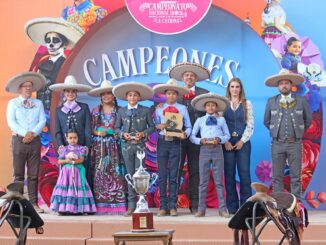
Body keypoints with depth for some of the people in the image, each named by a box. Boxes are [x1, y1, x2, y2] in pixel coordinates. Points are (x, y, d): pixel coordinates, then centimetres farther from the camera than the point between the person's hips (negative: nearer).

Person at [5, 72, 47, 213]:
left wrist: (32, 133, -13)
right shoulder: (13, 103, 6)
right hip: (19, 140, -2)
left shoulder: (38, 103, 13)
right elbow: (11, 122, -5)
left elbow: (42, 121, 3)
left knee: (33, 174, 3)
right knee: (18, 174, 0)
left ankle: (33, 203, 6)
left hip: (35, 141, 2)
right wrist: (24, 134, -15)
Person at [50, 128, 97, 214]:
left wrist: (74, 161, -24)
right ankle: (63, 208, -5)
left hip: (77, 171, -1)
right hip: (66, 171, 1)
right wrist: (66, 161, -14)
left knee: (77, 188, -6)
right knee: (65, 188, -5)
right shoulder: (64, 149, 8)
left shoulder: (81, 148, 5)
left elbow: (81, 159, -7)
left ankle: (79, 208, -7)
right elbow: (59, 161, 4)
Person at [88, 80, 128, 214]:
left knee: (115, 173, -6)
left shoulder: (119, 110, 6)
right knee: (99, 174, -3)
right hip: (99, 146, 1)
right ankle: (100, 206, -1)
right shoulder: (95, 110, 11)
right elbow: (90, 128, 9)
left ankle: (117, 205, -5)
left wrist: (118, 133, -14)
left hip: (114, 146, -1)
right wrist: (97, 132, -10)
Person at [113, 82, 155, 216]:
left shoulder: (146, 111, 3)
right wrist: (123, 134, -8)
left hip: (140, 146, -2)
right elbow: (117, 128, 11)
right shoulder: (121, 111, 7)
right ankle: (131, 206, 9)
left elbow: (151, 126, 5)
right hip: (127, 145, 2)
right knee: (130, 175, 6)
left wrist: (143, 133, -12)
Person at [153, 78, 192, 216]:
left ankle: (172, 206, 5)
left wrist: (185, 134, -15)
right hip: (162, 142, 1)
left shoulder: (182, 108, 8)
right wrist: (159, 126, -16)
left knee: (173, 175, 0)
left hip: (175, 142, -1)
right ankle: (163, 206, 6)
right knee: (162, 175, 1)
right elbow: (154, 125, 5)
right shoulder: (159, 109, 10)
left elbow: (188, 126, 4)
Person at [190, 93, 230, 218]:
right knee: (203, 181, 2)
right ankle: (201, 209, 6)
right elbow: (192, 136, 8)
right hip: (204, 150, 1)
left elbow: (227, 135, 9)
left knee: (219, 181, 0)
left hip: (217, 150, -1)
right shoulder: (200, 120, 11)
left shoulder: (221, 120, 10)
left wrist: (220, 139, -11)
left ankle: (222, 208, 4)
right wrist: (200, 141, -11)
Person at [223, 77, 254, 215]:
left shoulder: (247, 104, 8)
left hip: (243, 142, 0)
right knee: (229, 174, 0)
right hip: (227, 143, 1)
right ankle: (232, 207, 6)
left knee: (244, 173, -5)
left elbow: (250, 124, 3)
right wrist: (225, 141, -7)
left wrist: (242, 140, -7)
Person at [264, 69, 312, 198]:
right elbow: (266, 121, 14)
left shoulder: (301, 100, 1)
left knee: (296, 177, 2)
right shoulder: (271, 101, 3)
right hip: (277, 144, 1)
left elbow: (308, 120, 11)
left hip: (295, 144, -1)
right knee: (277, 177, 5)